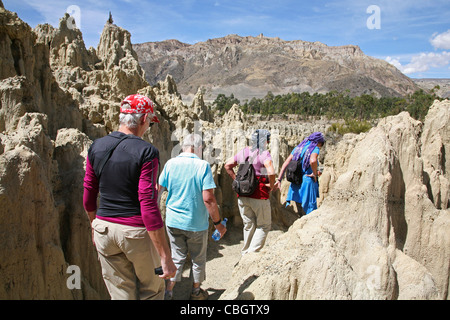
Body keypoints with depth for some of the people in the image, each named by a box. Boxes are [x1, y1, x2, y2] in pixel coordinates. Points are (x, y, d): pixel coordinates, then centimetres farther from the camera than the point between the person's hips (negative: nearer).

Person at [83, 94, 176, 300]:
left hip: (104, 229, 5)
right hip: (136, 231, -5)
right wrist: (165, 256, -18)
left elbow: (88, 197, 8)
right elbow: (148, 207, -22)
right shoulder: (146, 152, -17)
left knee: (120, 294, 18)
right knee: (151, 291, 18)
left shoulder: (96, 147, 1)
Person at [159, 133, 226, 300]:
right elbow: (208, 198, -21)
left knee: (177, 258, 19)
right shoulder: (203, 165, -15)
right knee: (198, 260, 18)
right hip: (196, 223, -3)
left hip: (173, 222, 3)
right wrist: (218, 222, -10)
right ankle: (196, 292, 34)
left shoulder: (170, 163, -4)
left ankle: (168, 292, 19)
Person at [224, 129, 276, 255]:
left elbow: (227, 165, 16)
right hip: (259, 195, -6)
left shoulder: (243, 152, 8)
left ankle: (245, 253, 29)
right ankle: (253, 253, 4)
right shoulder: (264, 153, -12)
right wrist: (271, 186, -11)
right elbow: (271, 172, -27)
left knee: (248, 225, 20)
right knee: (264, 226, 12)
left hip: (242, 195, 6)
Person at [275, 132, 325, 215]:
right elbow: (313, 161, -30)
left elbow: (285, 164, 8)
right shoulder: (315, 149, -6)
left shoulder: (298, 148, 13)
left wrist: (279, 180, 7)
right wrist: (315, 173, -13)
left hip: (295, 183, 6)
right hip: (307, 181, -6)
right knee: (311, 213, 4)